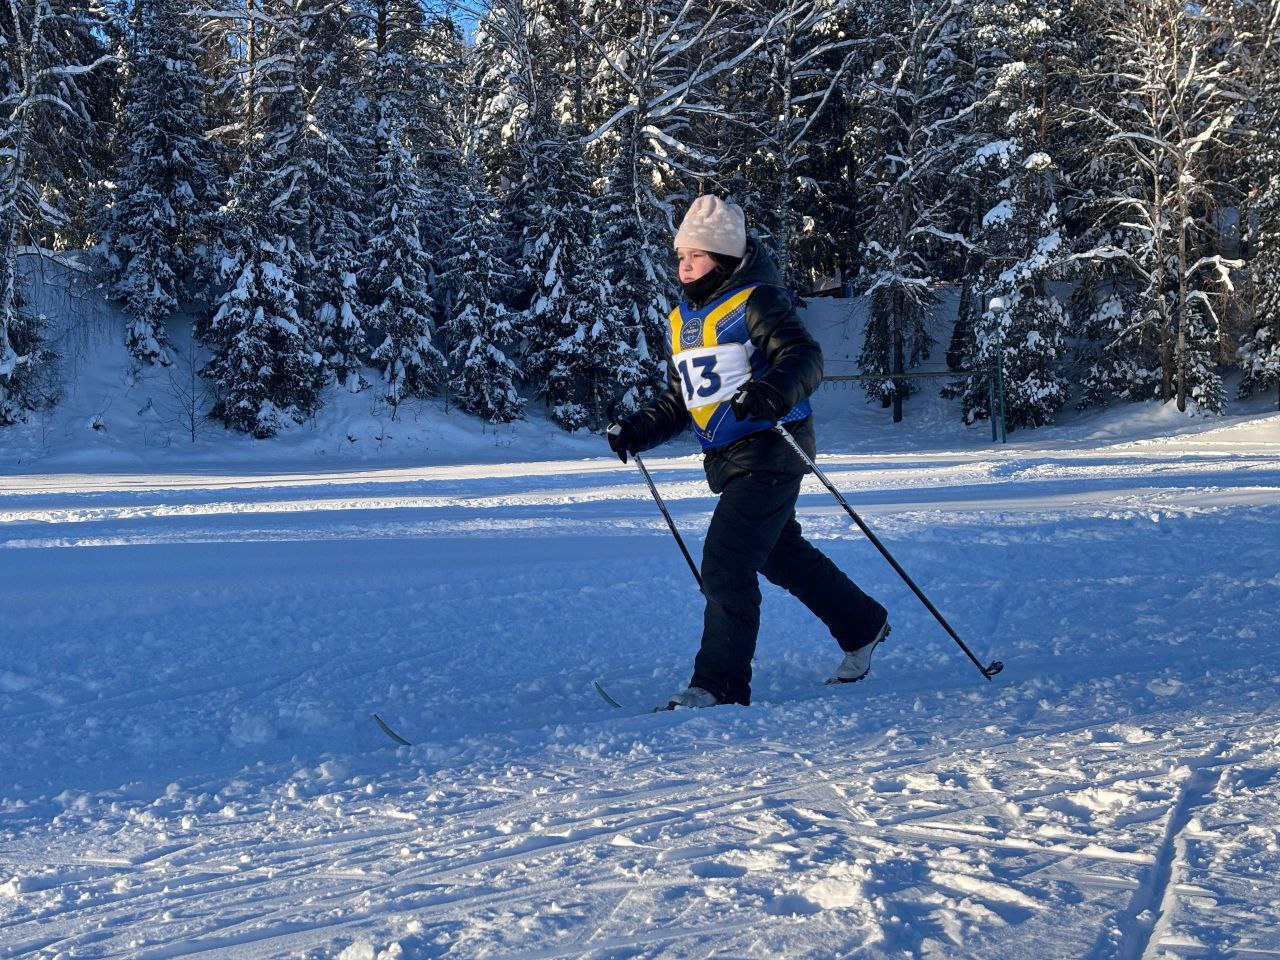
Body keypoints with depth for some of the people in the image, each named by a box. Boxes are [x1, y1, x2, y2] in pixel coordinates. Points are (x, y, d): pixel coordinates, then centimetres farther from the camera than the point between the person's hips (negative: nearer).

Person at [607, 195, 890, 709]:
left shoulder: (754, 301, -10)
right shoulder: (682, 320, 15)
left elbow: (805, 357, -21)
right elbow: (678, 401, 21)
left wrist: (774, 392, -40)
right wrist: (637, 429, 6)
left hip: (769, 453, -9)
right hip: (726, 462, 9)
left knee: (725, 565, -13)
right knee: (784, 555, 21)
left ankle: (720, 684, -4)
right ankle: (863, 625, 41)